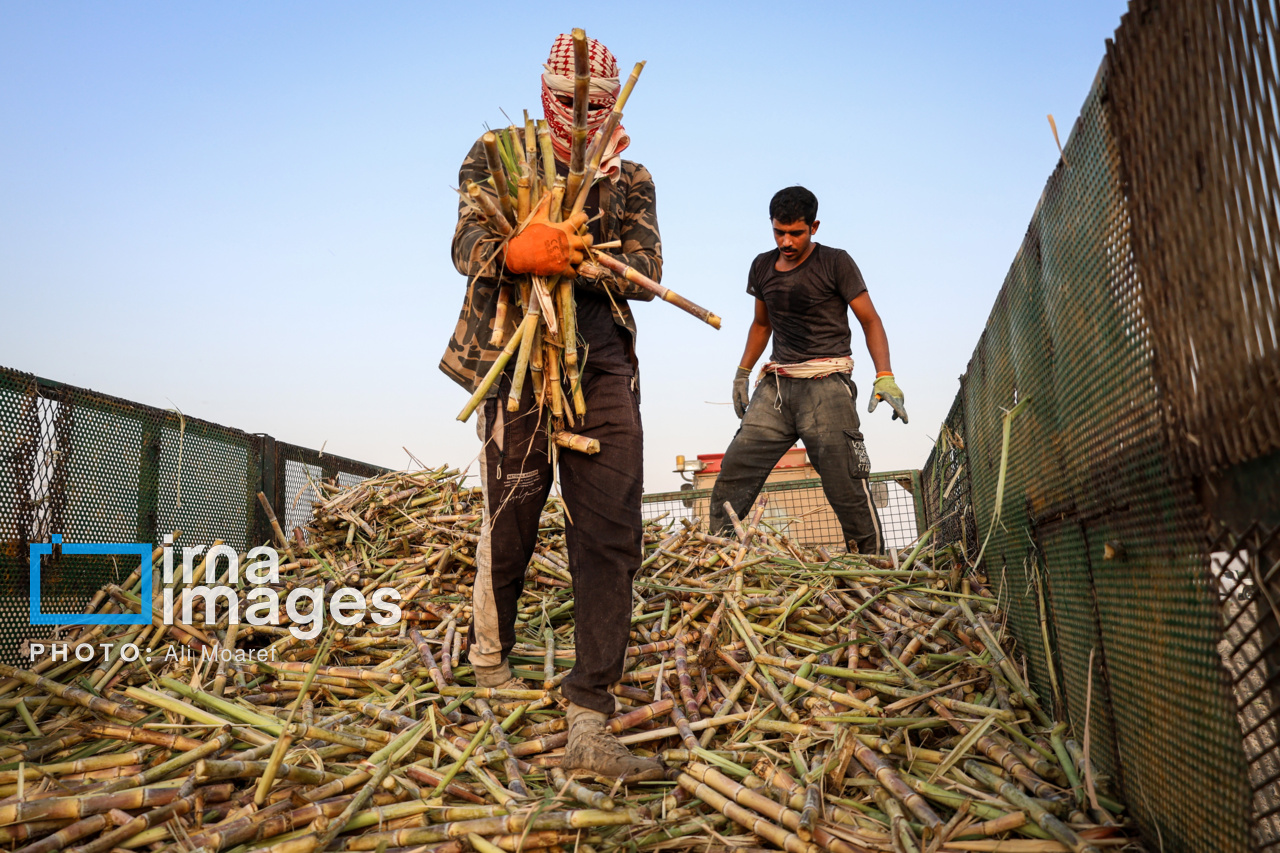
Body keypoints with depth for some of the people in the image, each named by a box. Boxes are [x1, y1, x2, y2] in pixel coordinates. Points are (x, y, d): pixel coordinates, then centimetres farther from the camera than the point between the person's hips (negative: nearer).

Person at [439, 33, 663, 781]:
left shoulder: (631, 178, 19)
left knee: (612, 536, -8)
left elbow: (648, 270, 5)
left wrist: (581, 259, -15)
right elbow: (467, 243, -3)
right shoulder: (497, 154, 13)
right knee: (510, 523, 2)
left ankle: (591, 726, -3)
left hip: (604, 362, 3)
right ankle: (491, 658, 31)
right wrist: (517, 251, -26)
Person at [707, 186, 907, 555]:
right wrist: (742, 372, 23)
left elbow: (870, 321, -1)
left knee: (847, 486, -11)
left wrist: (885, 377, -13)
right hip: (775, 385, 5)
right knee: (733, 471, -3)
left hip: (825, 384, -5)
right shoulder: (762, 267, 14)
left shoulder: (836, 263, 0)